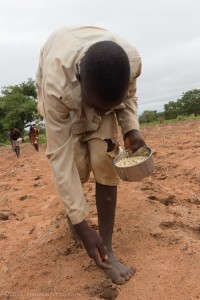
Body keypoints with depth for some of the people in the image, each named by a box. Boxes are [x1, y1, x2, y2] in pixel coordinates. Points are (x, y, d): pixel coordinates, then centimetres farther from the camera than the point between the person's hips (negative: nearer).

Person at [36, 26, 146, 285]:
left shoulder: (132, 61, -33)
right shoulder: (56, 85, -42)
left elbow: (128, 97, -8)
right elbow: (59, 156, -38)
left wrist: (131, 128, -27)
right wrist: (81, 224, -36)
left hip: (102, 89, 2)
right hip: (63, 98, -2)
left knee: (105, 163, -16)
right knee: (78, 166, -14)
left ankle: (107, 248, -7)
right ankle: (72, 215, 21)